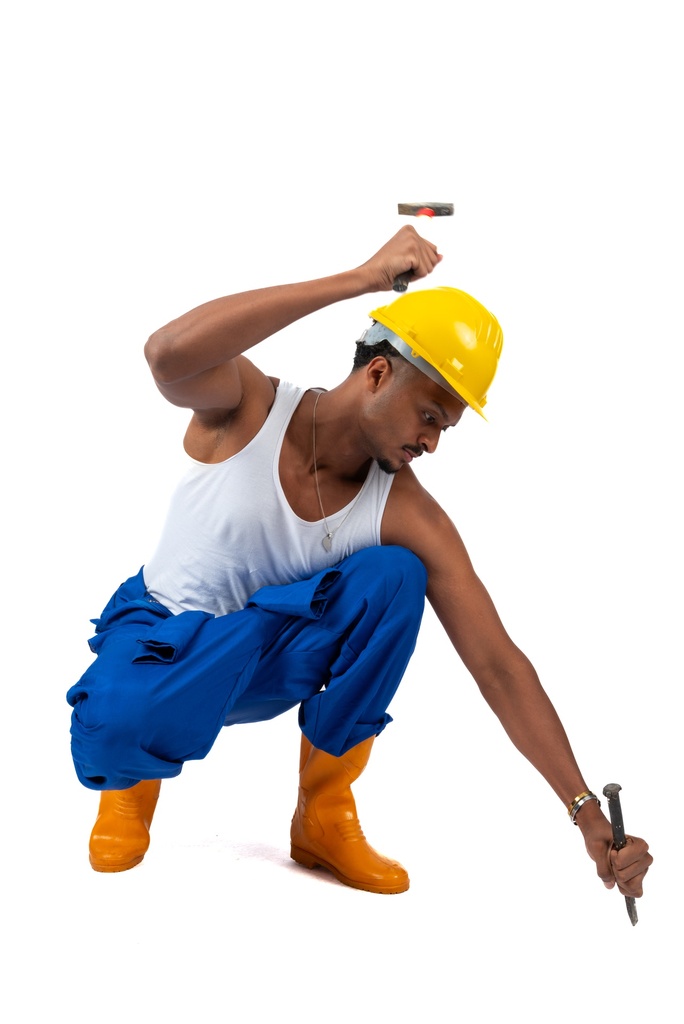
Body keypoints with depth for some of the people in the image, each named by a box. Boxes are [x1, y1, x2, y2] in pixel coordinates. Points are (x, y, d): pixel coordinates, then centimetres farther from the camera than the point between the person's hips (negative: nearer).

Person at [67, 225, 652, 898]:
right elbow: (168, 353, -45)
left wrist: (588, 815, -23)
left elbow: (499, 667, -17)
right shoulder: (249, 408, -20)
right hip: (162, 643, -3)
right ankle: (133, 774, 3)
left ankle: (325, 814, -10)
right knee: (113, 734, -39)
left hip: (274, 658, 3)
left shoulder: (409, 516, -17)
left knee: (392, 576, -27)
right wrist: (360, 280, -45)